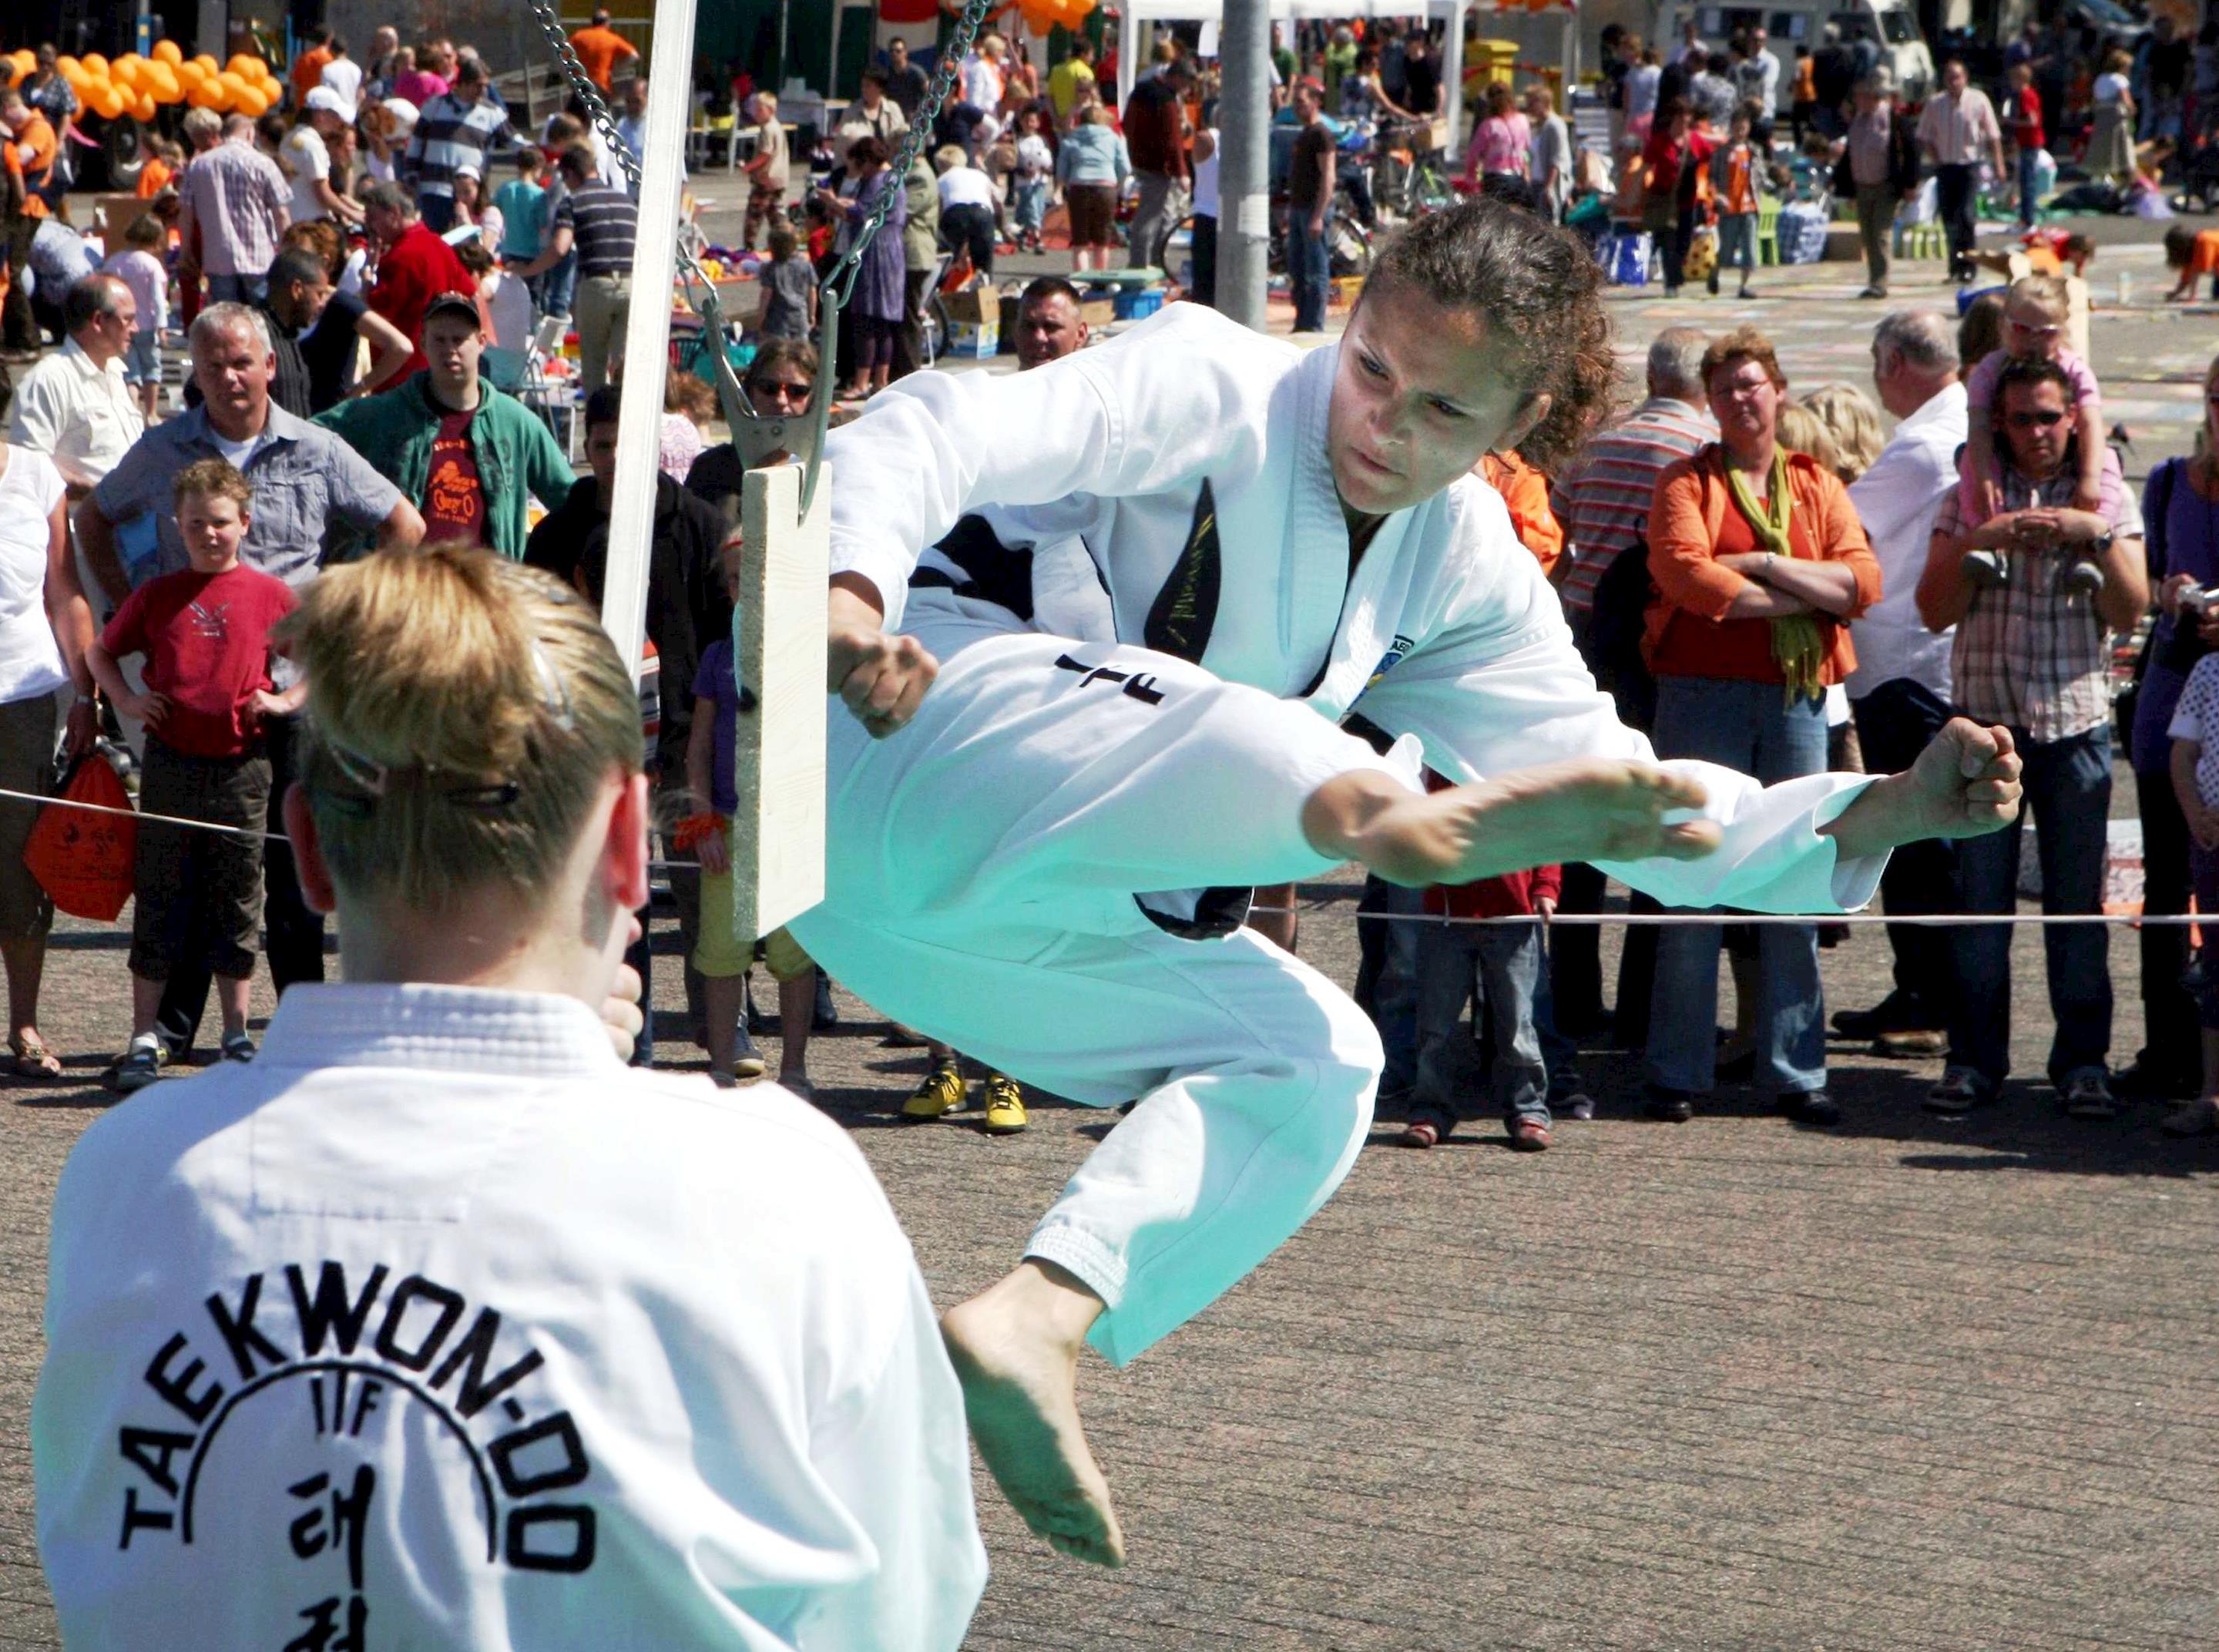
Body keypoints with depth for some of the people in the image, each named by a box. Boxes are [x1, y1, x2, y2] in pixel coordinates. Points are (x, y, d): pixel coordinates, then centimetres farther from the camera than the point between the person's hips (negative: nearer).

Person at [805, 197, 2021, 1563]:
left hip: (1008, 896, 8)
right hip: (907, 736, -8)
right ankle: (1385, 818, -62)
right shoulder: (1214, 387, -12)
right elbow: (940, 431, -26)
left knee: (1313, 1064, 2)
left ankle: (1039, 1323, -14)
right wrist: (850, 593, -47)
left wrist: (1882, 815, -6)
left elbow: (1614, 797, 8)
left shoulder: (1466, 572, 10)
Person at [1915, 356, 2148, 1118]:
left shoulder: (2107, 496, 7)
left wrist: (2100, 535, -14)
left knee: (2078, 896, 0)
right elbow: (1935, 611, 2)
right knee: (1980, 891, 0)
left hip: (2075, 718, 0)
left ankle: (2083, 1061, 7)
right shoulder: (1971, 497, 7)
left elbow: (2130, 613, -1)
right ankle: (1974, 1058, 7)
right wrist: (1977, 544, -13)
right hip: (1985, 715, 0)